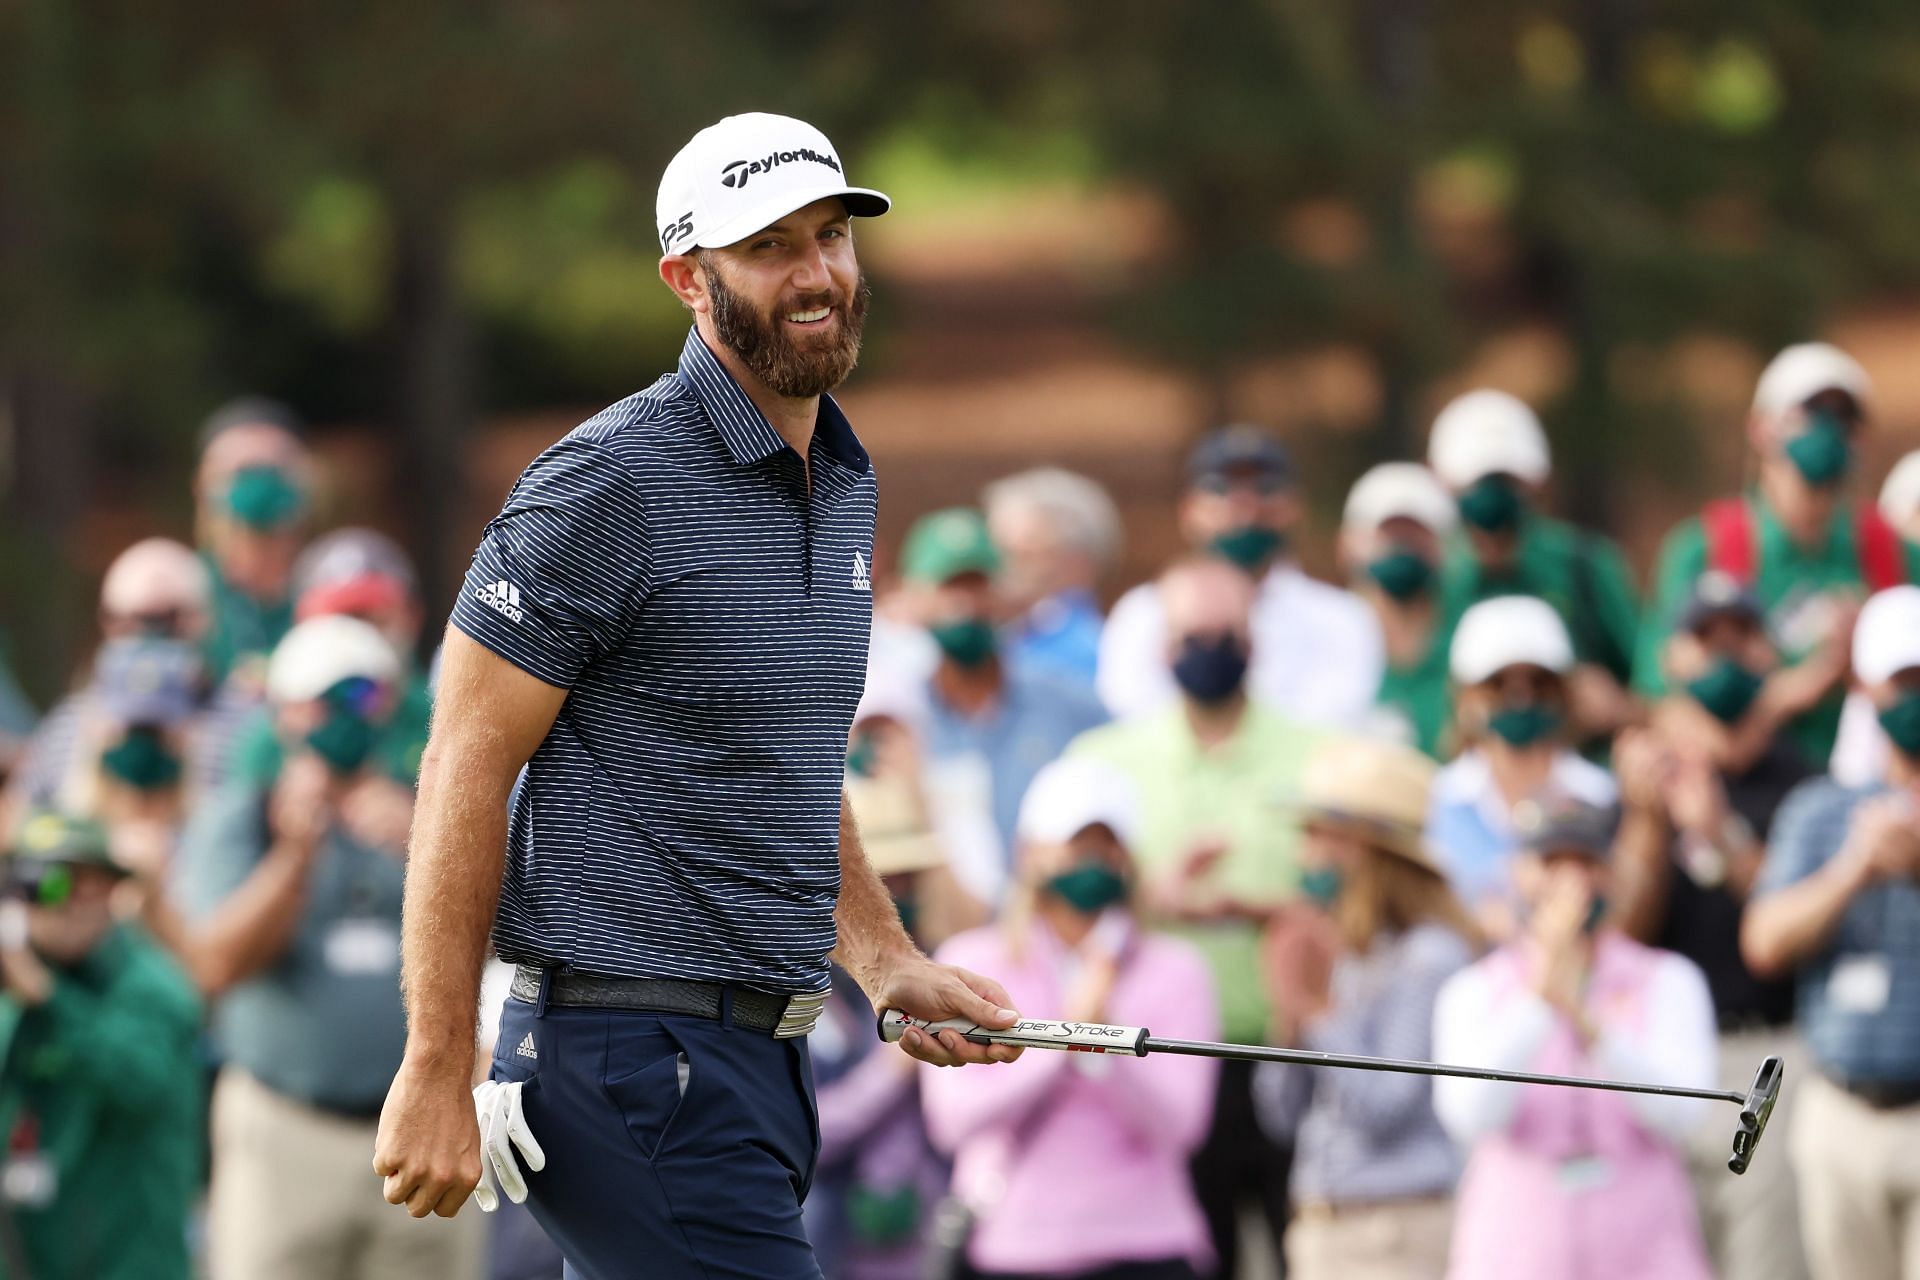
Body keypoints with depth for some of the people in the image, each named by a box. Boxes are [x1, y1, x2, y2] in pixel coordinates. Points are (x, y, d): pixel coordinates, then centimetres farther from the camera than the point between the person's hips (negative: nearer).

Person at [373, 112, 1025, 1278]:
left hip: (765, 1051, 9)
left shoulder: (847, 483, 15)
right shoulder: (609, 485, -12)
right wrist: (436, 1074, -16)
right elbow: (464, 775, -13)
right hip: (636, 1053, -9)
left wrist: (890, 964, 17)